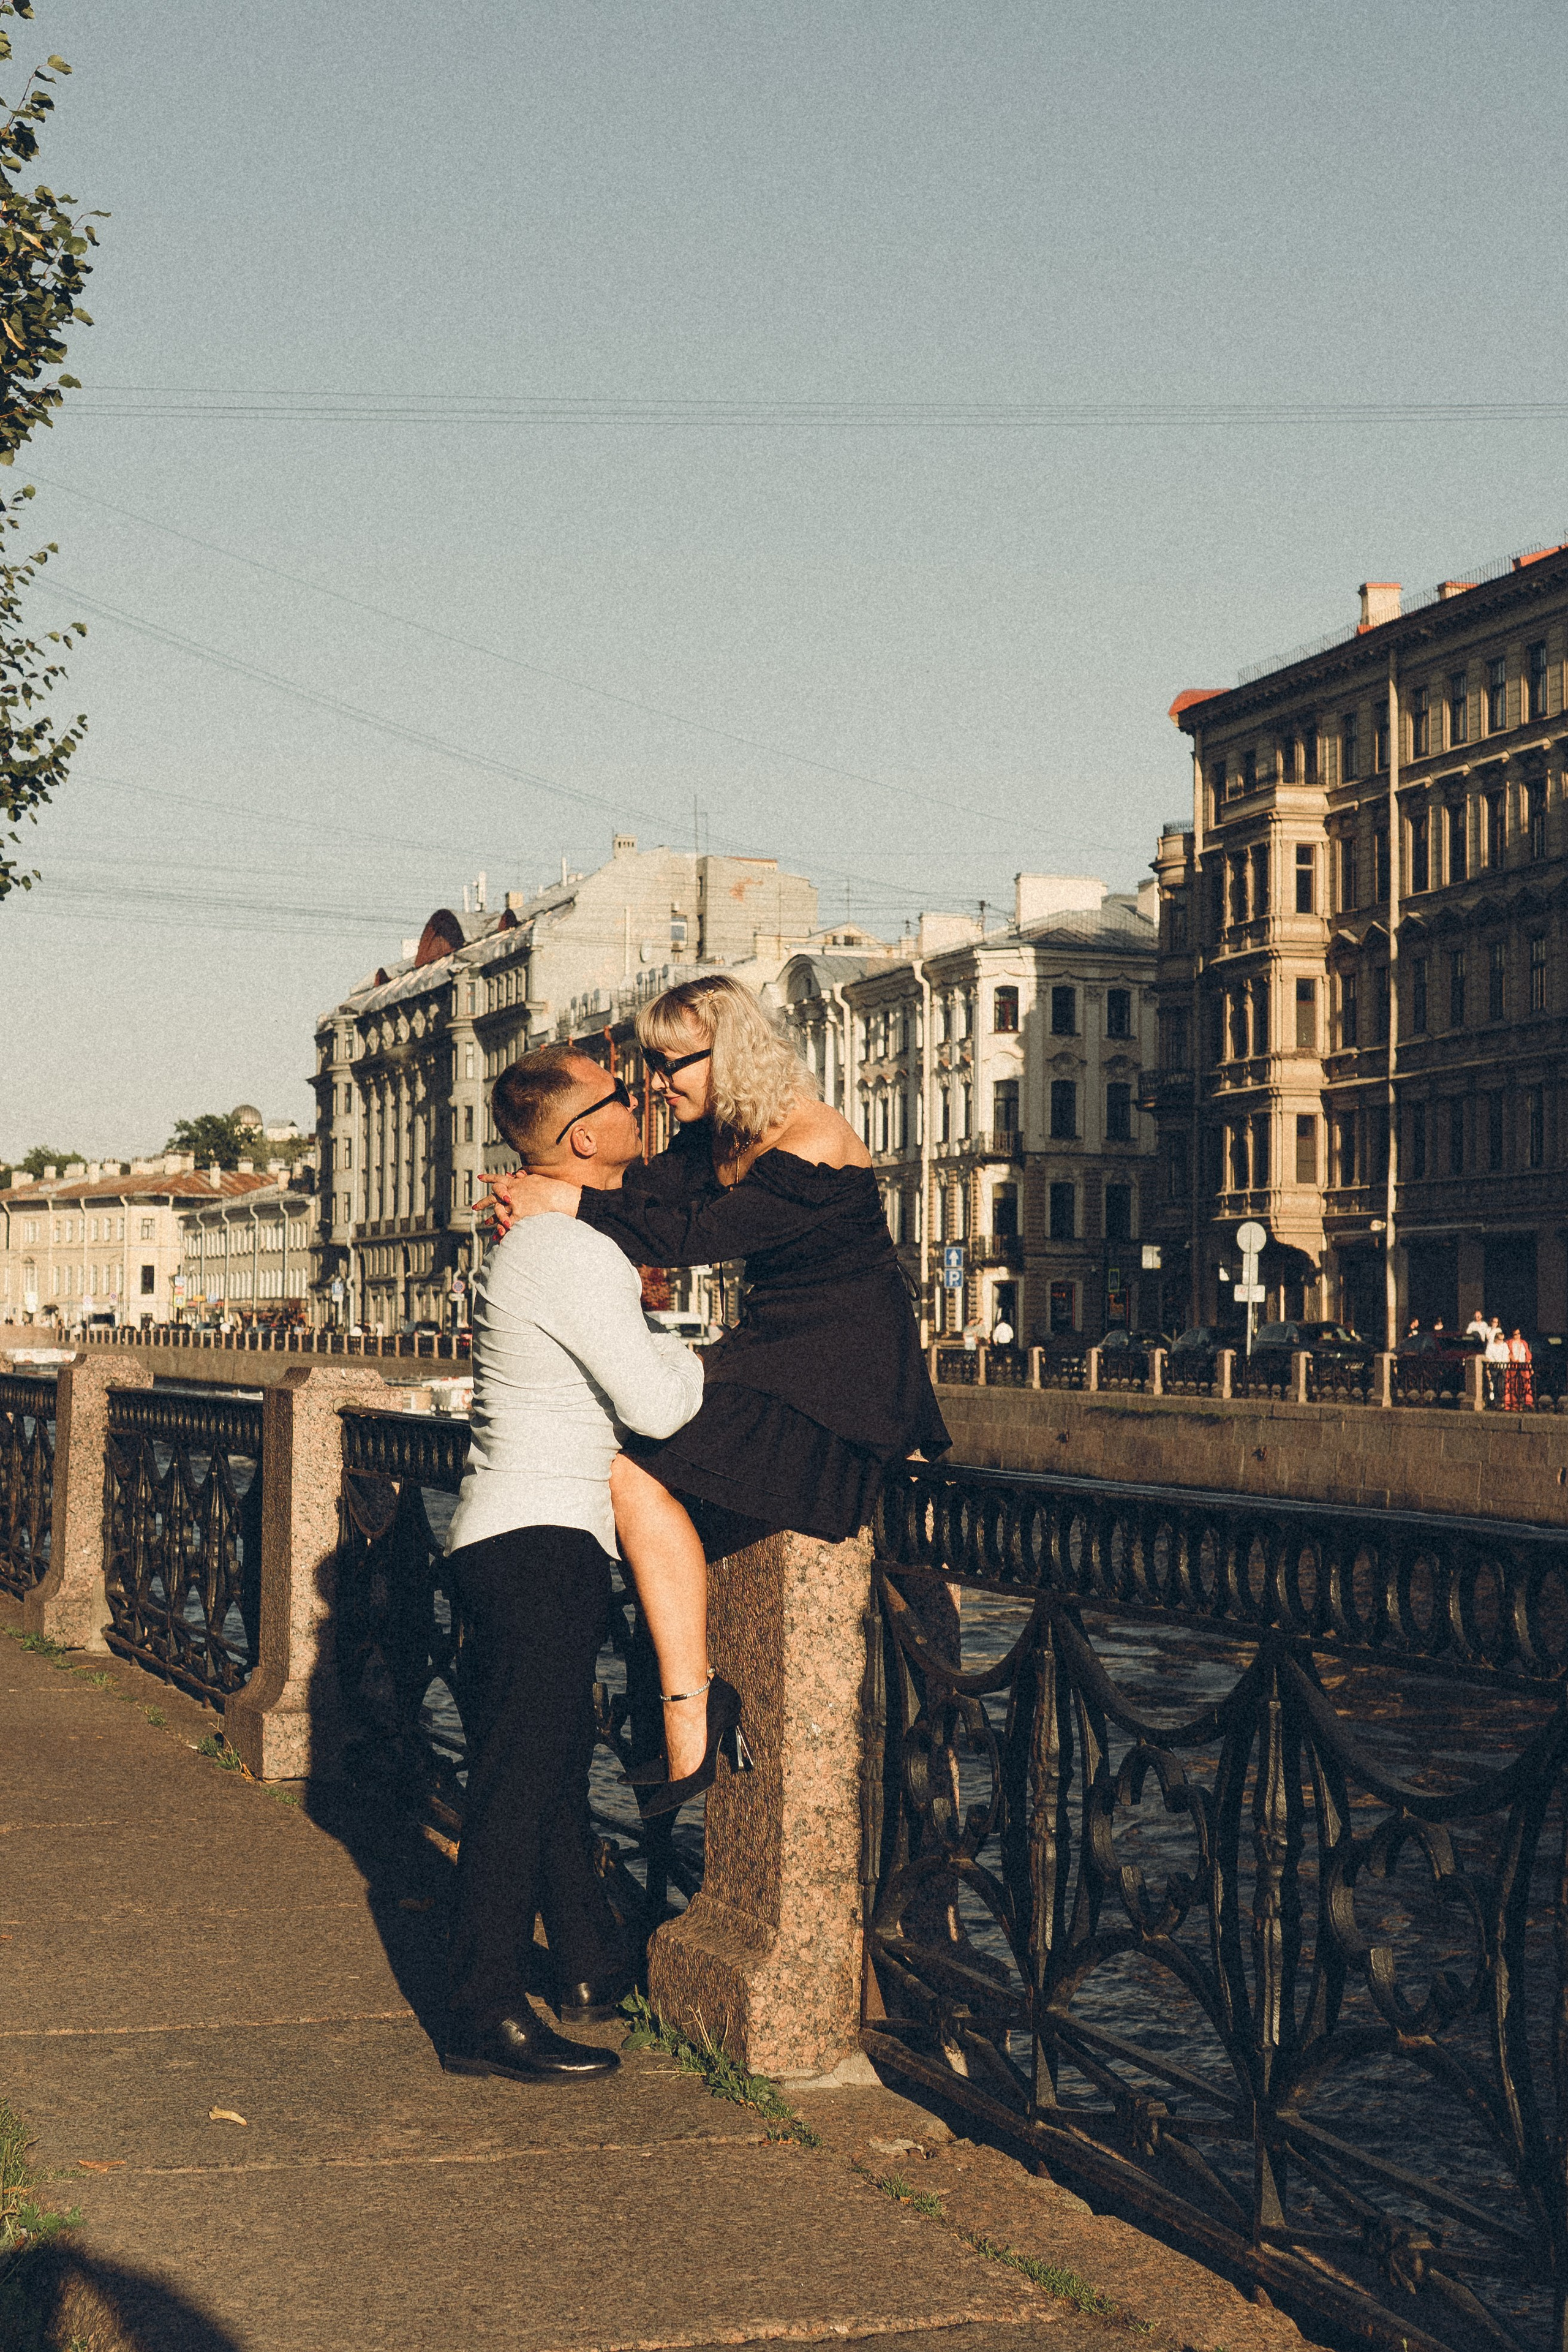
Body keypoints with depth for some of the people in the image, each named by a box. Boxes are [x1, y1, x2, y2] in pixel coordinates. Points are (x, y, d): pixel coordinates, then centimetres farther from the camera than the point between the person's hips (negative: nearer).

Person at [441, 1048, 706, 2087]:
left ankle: (594, 1965, 31)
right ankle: (486, 2014, -5)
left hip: (526, 1543, 11)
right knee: (523, 1777, -8)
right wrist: (691, 1355, 0)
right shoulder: (574, 1255, -18)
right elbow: (657, 1405, -20)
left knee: (554, 1766, 18)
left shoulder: (546, 1243, 16)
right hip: (539, 1544, -11)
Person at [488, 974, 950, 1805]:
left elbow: (696, 1235, -26)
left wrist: (572, 1205, -26)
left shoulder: (809, 1147, -20)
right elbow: (651, 1193, -3)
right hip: (778, 1353, 11)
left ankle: (690, 1720, -22)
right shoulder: (717, 1138, 10)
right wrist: (541, 1201, -21)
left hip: (841, 1378, -11)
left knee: (639, 1476, -22)